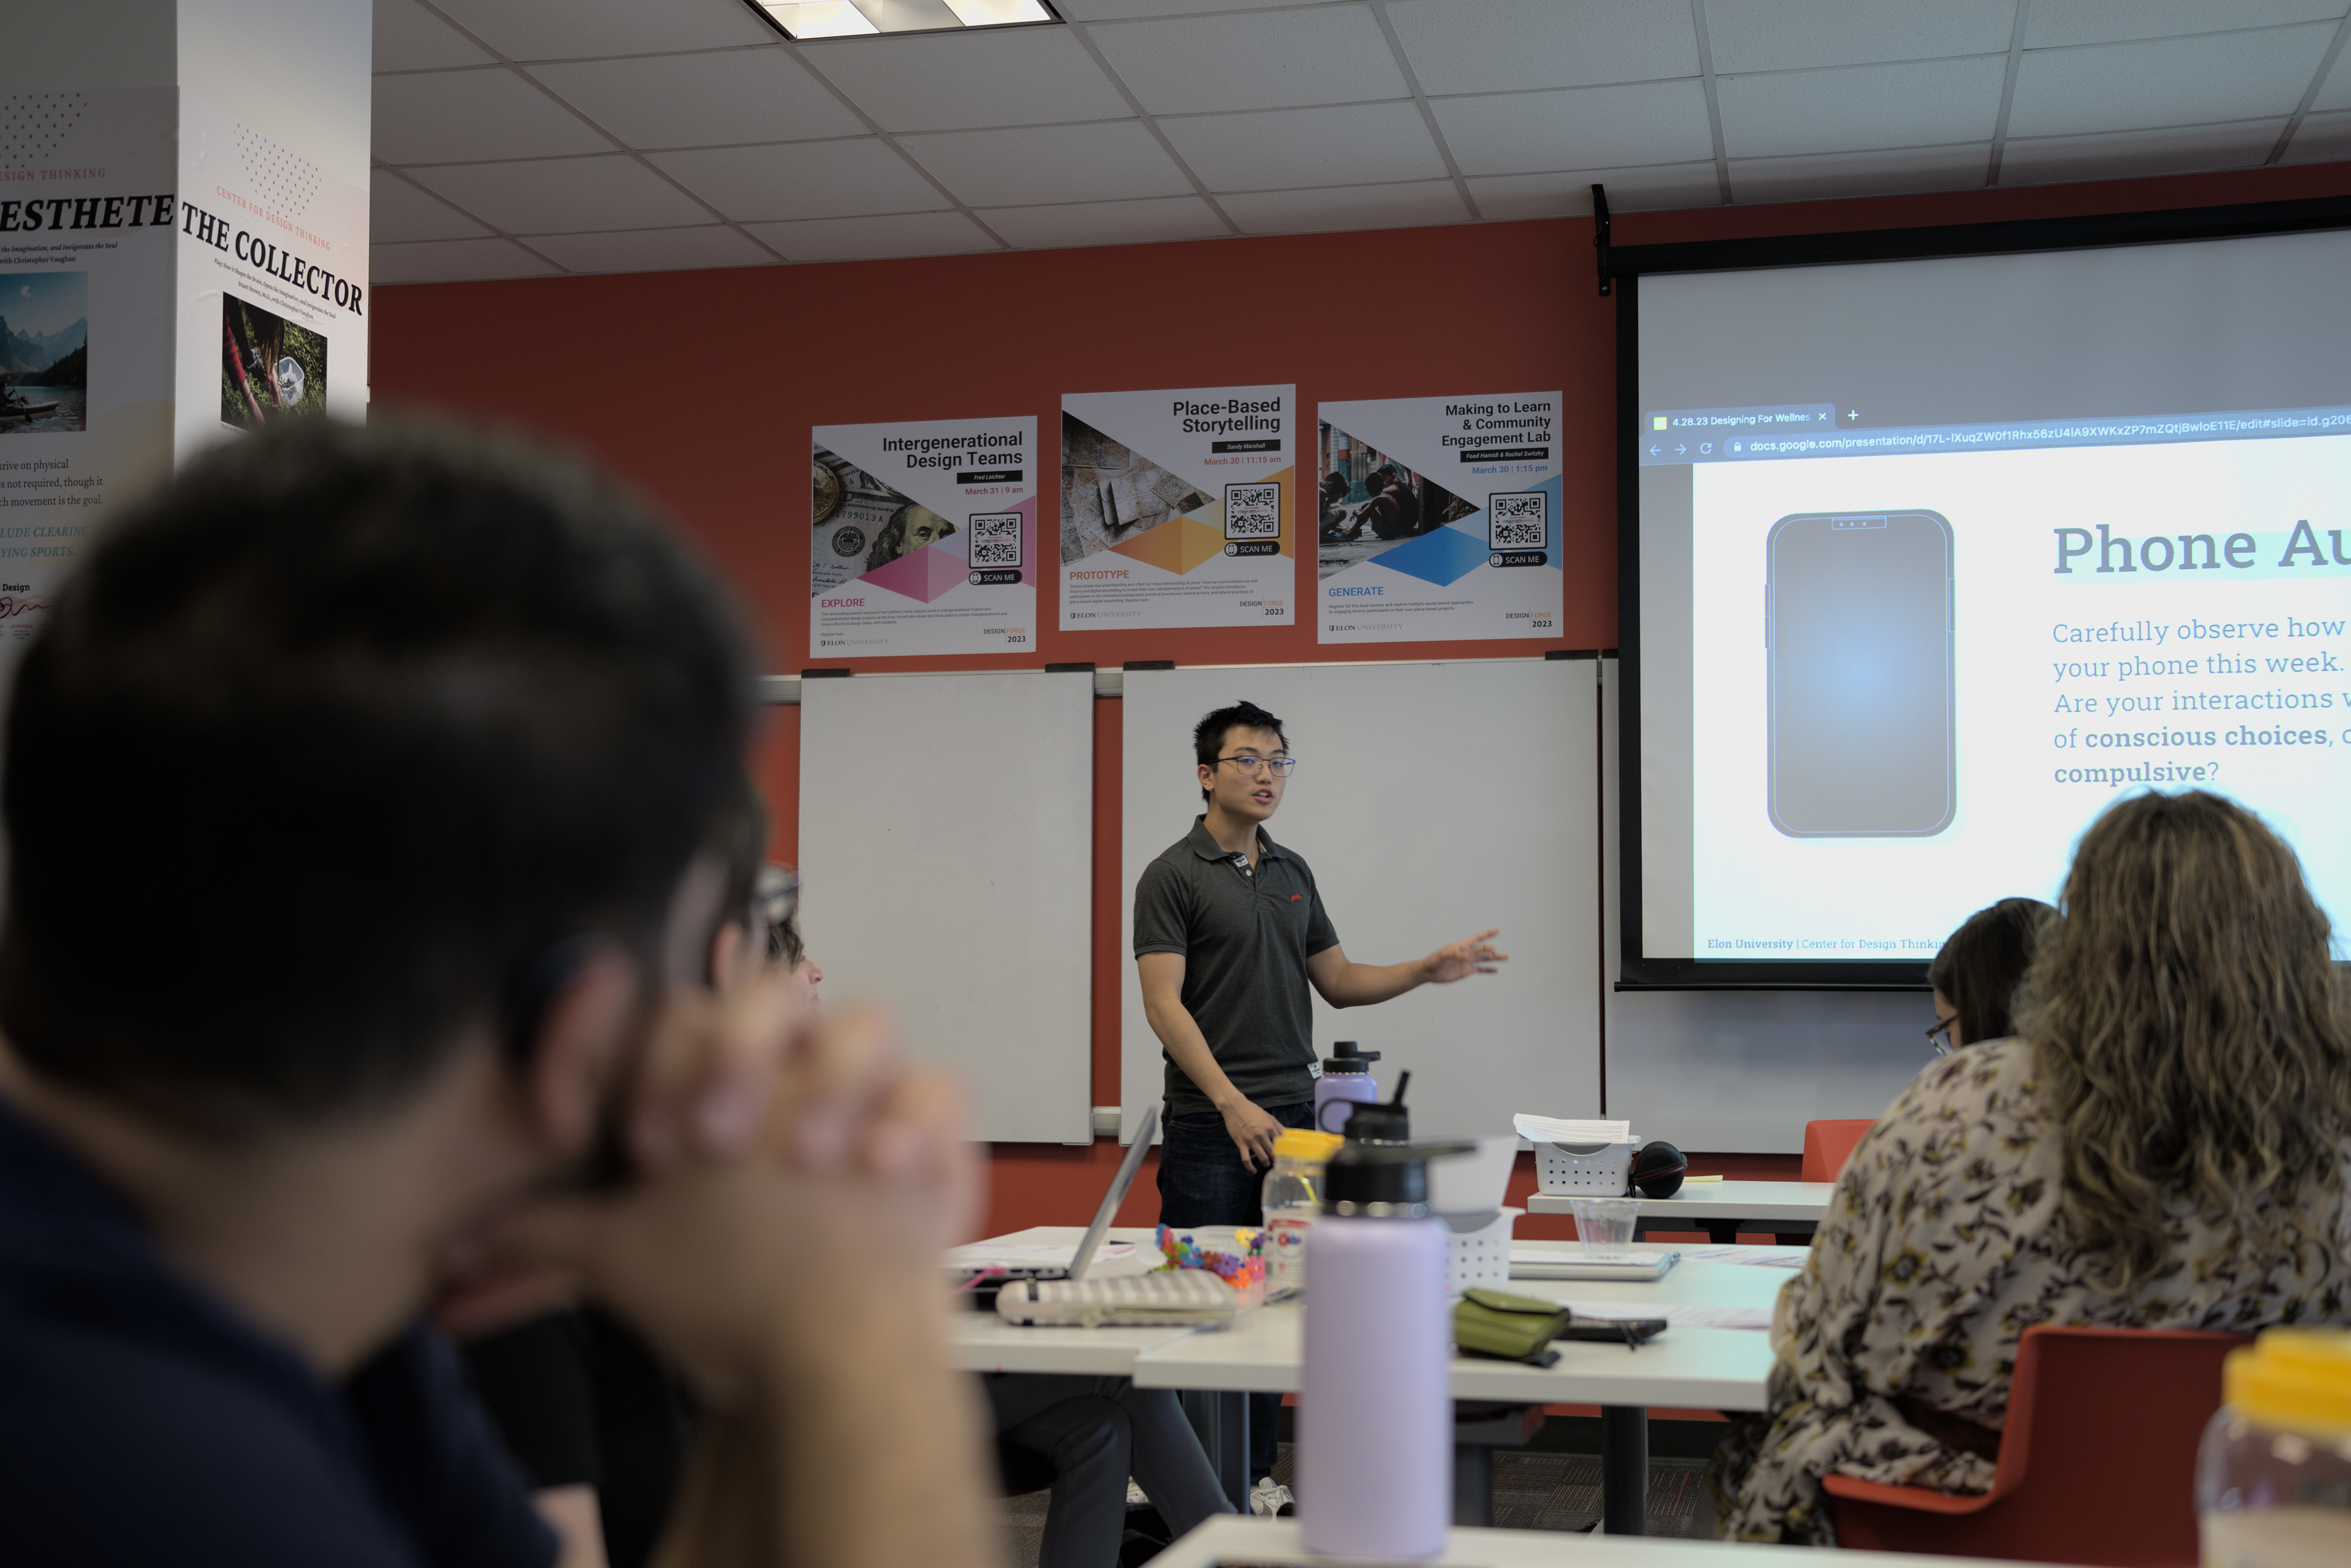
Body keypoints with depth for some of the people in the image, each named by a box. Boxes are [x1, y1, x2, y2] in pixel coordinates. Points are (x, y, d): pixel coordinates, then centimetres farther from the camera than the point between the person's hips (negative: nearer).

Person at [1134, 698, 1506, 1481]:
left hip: (1291, 1120, 6)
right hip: (1210, 1126, -6)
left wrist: (1427, 969, 2)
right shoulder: (1173, 876, -7)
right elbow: (1163, 1004, -14)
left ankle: (1254, 1474, 18)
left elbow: (1337, 981, 17)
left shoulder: (1293, 873, 14)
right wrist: (1232, 1103, -23)